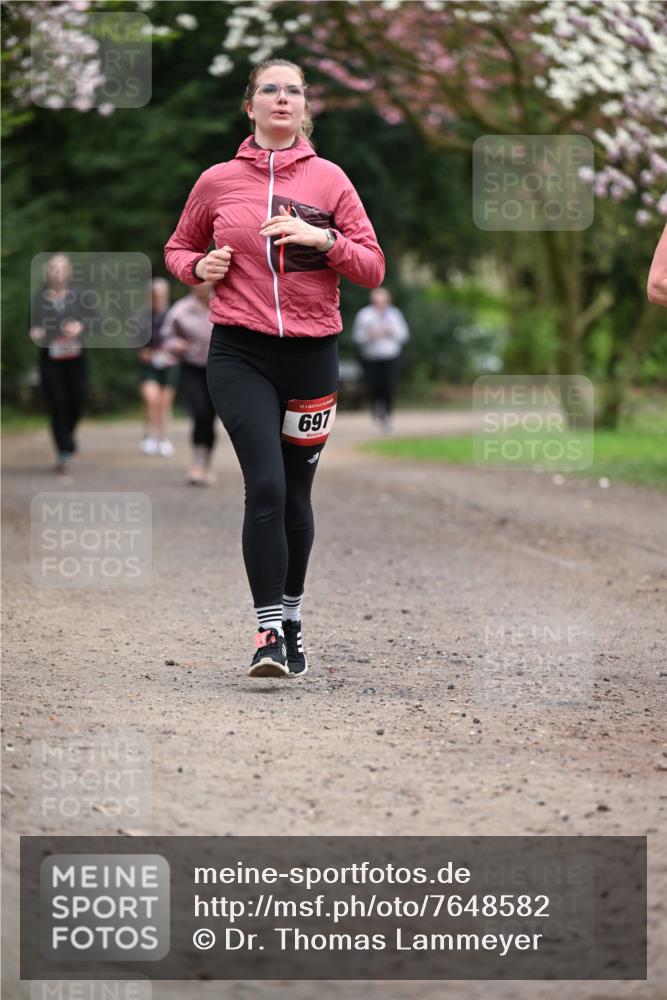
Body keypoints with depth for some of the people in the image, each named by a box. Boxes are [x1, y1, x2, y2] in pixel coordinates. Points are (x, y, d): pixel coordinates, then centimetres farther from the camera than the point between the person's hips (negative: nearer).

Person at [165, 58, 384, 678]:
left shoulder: (329, 179, 4)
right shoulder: (218, 182, 4)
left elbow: (372, 269, 4)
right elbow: (178, 249, 19)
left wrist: (322, 237, -13)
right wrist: (199, 267, -3)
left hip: (312, 353, 1)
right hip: (240, 354, -1)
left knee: (295, 494, 9)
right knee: (265, 485, -16)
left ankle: (291, 617, 29)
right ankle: (270, 633, -14)